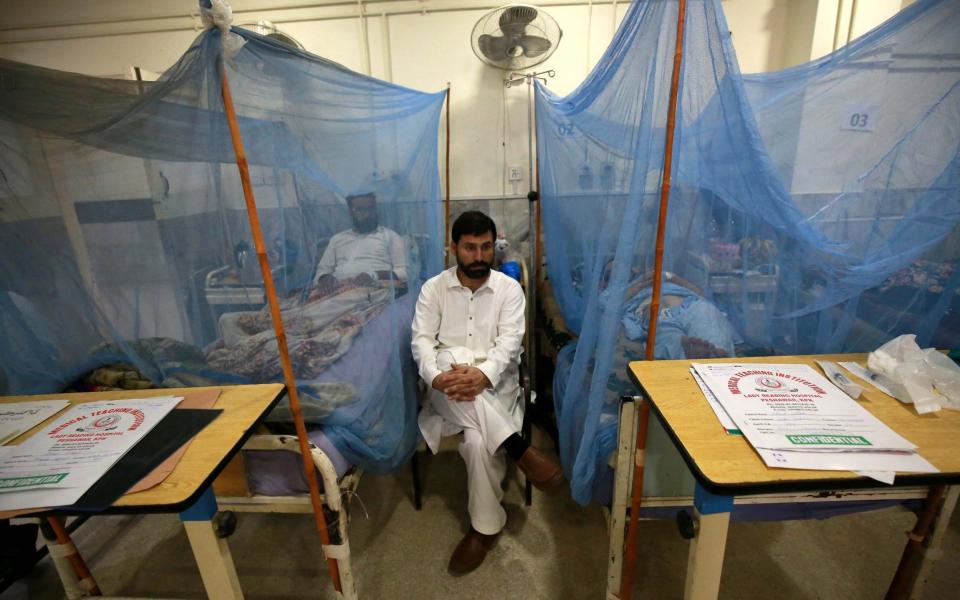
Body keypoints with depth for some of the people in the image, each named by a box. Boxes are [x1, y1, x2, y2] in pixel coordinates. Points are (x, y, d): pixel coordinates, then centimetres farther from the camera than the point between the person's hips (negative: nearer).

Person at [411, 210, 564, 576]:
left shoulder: (509, 288, 1)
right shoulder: (433, 288, 4)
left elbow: (510, 341, -10)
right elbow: (421, 340, -6)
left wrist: (483, 374, -31)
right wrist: (437, 376, -28)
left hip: (494, 383, -1)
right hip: (449, 386, 1)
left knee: (479, 441, -31)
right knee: (449, 360, -37)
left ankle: (485, 526, -4)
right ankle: (519, 450, -31)